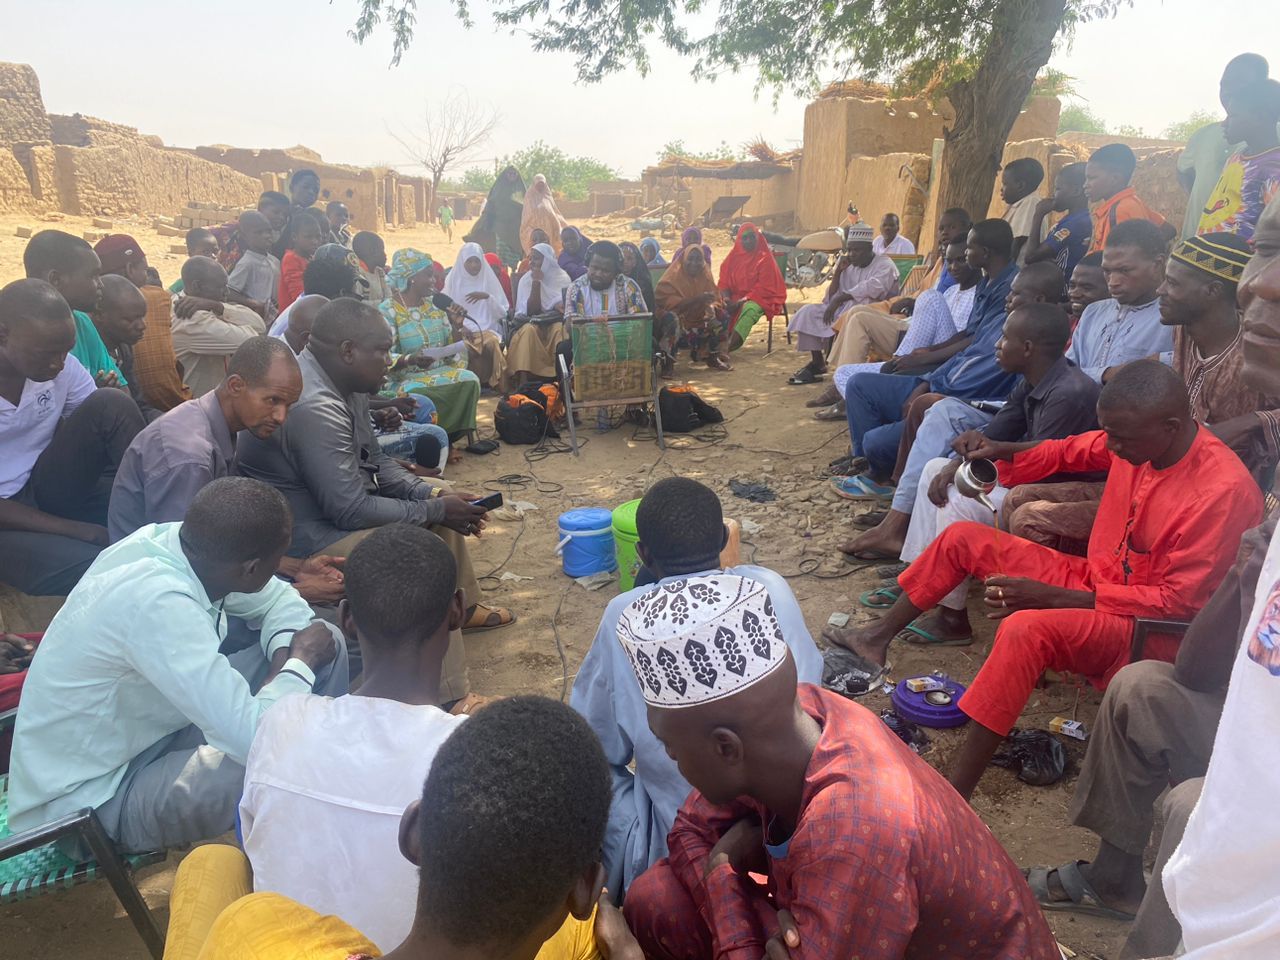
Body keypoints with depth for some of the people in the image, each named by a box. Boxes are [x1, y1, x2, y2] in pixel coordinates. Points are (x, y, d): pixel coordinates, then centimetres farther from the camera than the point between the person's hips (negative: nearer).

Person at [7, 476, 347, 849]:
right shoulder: (155, 600, -36)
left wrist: (284, 658, -14)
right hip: (93, 802, -8)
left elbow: (281, 600, 6)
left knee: (327, 643, -3)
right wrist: (301, 660, -21)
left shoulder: (169, 539, -12)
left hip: (146, 731, 8)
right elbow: (251, 736, -38)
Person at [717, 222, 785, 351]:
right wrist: (726, 298, -13)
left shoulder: (765, 258, -6)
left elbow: (764, 288, -12)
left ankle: (732, 344, -53)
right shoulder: (734, 256, 9)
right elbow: (724, 281, 10)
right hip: (735, 296, 5)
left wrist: (740, 302, -19)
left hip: (760, 298, -5)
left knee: (749, 309, -39)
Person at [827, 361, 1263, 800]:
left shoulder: (1224, 490, -27)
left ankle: (954, 796, -33)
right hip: (1094, 579, 9)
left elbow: (1177, 599, -24)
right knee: (962, 538, 8)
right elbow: (1072, 451, 13)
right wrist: (1006, 451, -8)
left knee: (1026, 629, -38)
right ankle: (878, 637, 19)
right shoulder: (1136, 439, -7)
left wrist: (1050, 596, -28)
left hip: (1143, 623, -8)